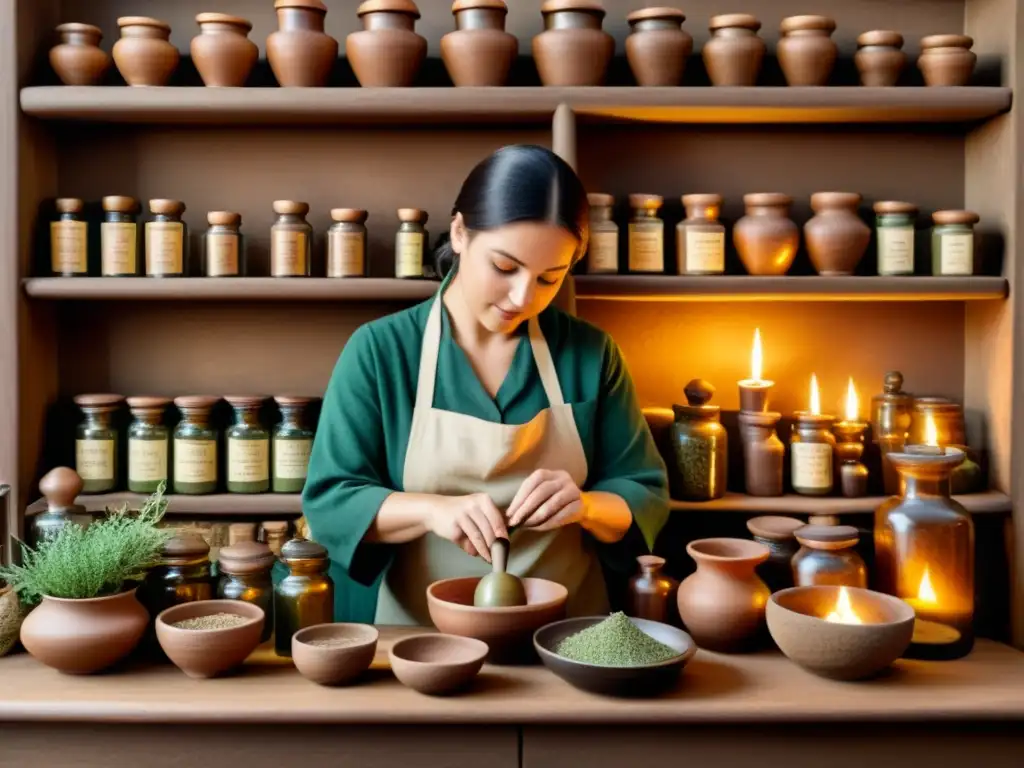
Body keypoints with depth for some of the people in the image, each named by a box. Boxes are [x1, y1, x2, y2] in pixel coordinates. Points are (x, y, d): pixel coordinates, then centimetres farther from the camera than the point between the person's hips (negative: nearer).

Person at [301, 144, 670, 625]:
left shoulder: (591, 354, 1)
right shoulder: (378, 350, -3)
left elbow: (646, 500, 4)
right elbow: (328, 501, -5)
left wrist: (585, 506, -17)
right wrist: (432, 509, -22)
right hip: (420, 638, -1)